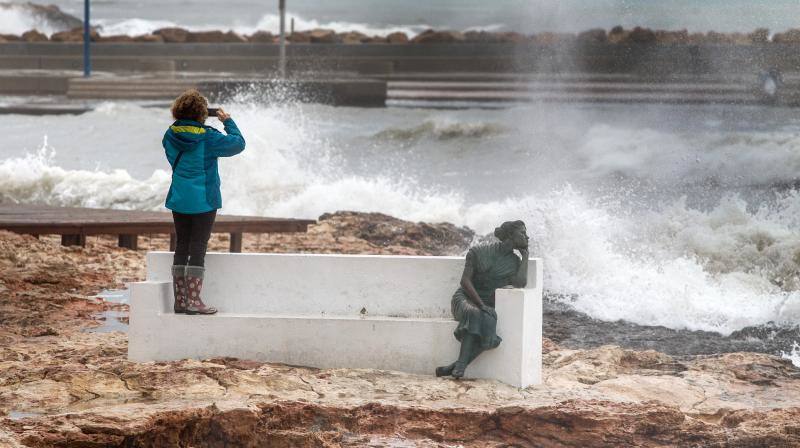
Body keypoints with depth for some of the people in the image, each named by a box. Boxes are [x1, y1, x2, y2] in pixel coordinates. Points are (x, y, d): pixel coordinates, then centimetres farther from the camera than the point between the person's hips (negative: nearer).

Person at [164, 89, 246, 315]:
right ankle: (193, 301, -4)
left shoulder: (171, 135, -1)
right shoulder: (208, 137, -15)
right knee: (198, 249, -2)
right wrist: (228, 121, 9)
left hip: (179, 200, 5)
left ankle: (179, 300, 11)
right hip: (203, 201, -5)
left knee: (182, 247, 11)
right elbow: (238, 143, -4)